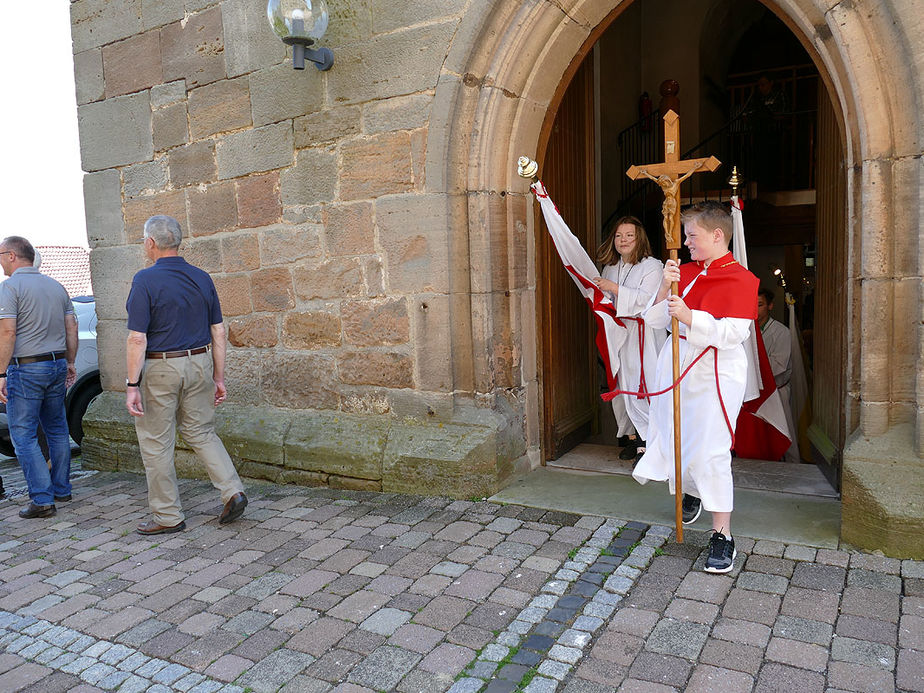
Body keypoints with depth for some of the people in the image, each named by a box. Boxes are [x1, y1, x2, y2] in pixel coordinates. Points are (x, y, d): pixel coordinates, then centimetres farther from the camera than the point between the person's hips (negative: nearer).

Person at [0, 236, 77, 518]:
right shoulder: (56, 286, 11)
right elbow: (71, 328, 11)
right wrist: (70, 362, 18)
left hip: (26, 369, -7)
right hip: (57, 364, 7)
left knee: (23, 435, 0)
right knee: (57, 430, 15)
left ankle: (42, 499, -2)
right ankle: (61, 489, 22)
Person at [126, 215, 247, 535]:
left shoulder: (145, 280, -12)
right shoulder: (202, 278, 5)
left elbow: (137, 338, -15)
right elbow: (218, 332, 6)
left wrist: (132, 385, -11)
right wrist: (218, 377, 11)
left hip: (160, 370, -5)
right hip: (199, 364, 6)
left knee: (156, 443, 7)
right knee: (202, 432, 19)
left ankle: (168, 517, 16)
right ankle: (233, 491, 7)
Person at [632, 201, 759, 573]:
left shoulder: (740, 279, -10)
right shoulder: (684, 272, 9)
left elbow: (732, 333, -21)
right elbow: (653, 320, 6)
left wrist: (689, 317, -28)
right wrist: (665, 288, -10)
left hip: (715, 374, -6)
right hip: (676, 364, 6)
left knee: (710, 452, -8)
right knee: (673, 437, 16)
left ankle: (722, 535, 6)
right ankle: (691, 492, 47)